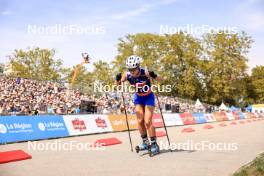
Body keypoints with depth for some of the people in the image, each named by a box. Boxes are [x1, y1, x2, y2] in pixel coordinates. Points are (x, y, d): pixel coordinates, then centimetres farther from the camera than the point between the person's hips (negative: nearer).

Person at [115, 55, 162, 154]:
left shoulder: (145, 73, -29)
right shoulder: (127, 75, -19)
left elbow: (161, 80, -28)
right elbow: (118, 84, -7)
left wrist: (154, 76, -47)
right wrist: (118, 79, -28)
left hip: (148, 97, -3)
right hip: (138, 98, 4)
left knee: (148, 121, -11)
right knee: (140, 121, -1)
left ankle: (154, 144, 2)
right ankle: (145, 142, 17)